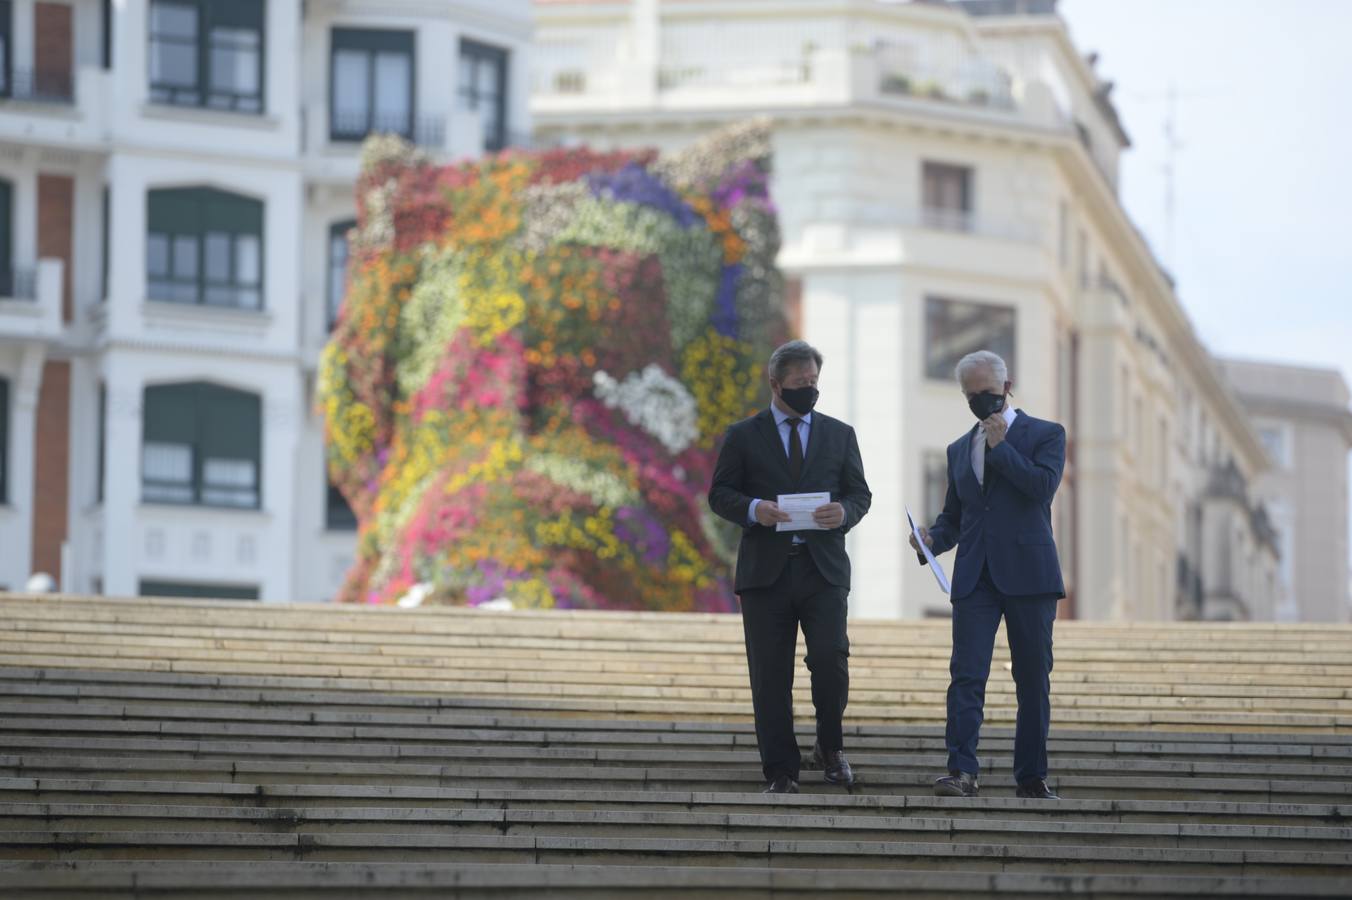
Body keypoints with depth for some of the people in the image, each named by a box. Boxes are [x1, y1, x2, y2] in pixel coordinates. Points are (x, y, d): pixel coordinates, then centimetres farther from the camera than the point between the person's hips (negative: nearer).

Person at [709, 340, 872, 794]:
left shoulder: (839, 435, 13)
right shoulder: (743, 436, 8)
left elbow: (860, 493, 13)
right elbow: (720, 494, 5)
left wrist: (844, 512, -10)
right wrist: (753, 509, -15)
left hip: (823, 567, 1)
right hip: (765, 569, 0)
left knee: (830, 660, -14)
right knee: (770, 677, -1)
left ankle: (830, 748, 11)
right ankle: (780, 772, 6)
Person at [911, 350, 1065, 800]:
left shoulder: (1046, 435, 6)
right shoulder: (959, 449, 20)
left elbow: (1043, 486, -12)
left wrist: (1000, 446, -9)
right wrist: (933, 539, 2)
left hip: (1028, 576, -3)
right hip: (975, 578, 3)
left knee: (1033, 682, 3)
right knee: (966, 676, -11)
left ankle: (1032, 777, 10)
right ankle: (962, 772, -19)